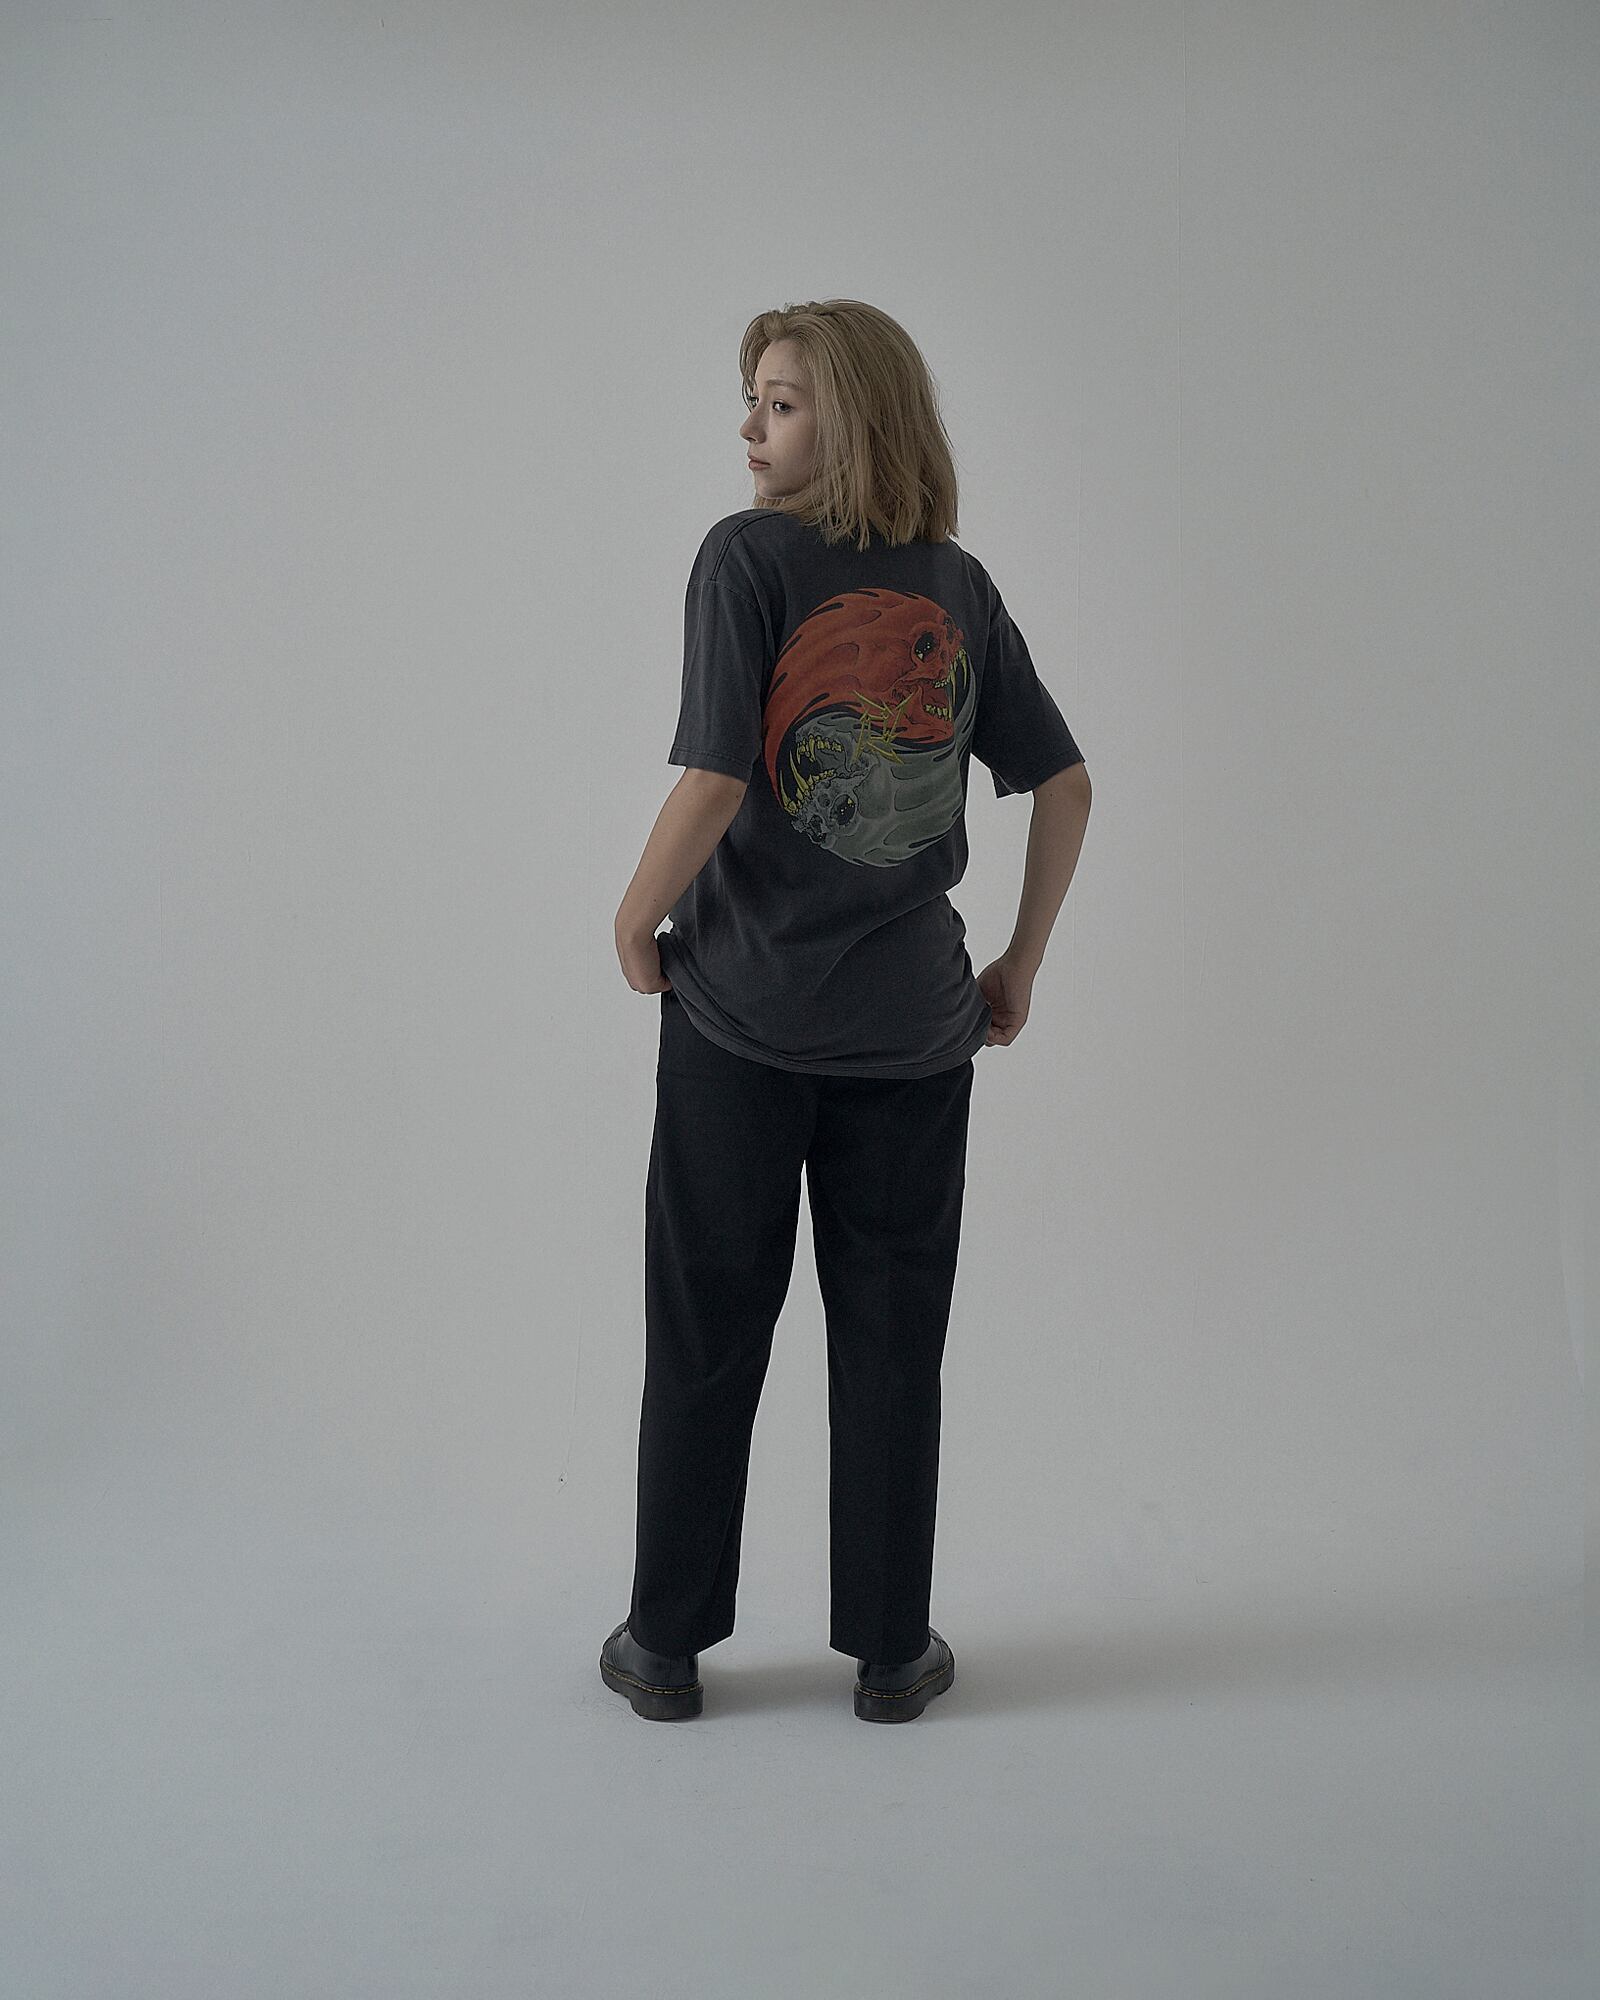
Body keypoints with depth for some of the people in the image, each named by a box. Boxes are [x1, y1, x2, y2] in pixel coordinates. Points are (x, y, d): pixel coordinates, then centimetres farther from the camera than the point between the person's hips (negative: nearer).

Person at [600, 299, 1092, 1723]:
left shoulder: (747, 556, -10)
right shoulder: (962, 587, 4)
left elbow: (712, 783, -19)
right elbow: (1065, 784, 6)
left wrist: (635, 923, -3)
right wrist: (1020, 967, 14)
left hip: (743, 1011, -3)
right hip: (913, 1019, 3)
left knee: (707, 1335, 10)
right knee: (891, 1339, 12)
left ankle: (668, 1644, 22)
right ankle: (892, 1649, 22)